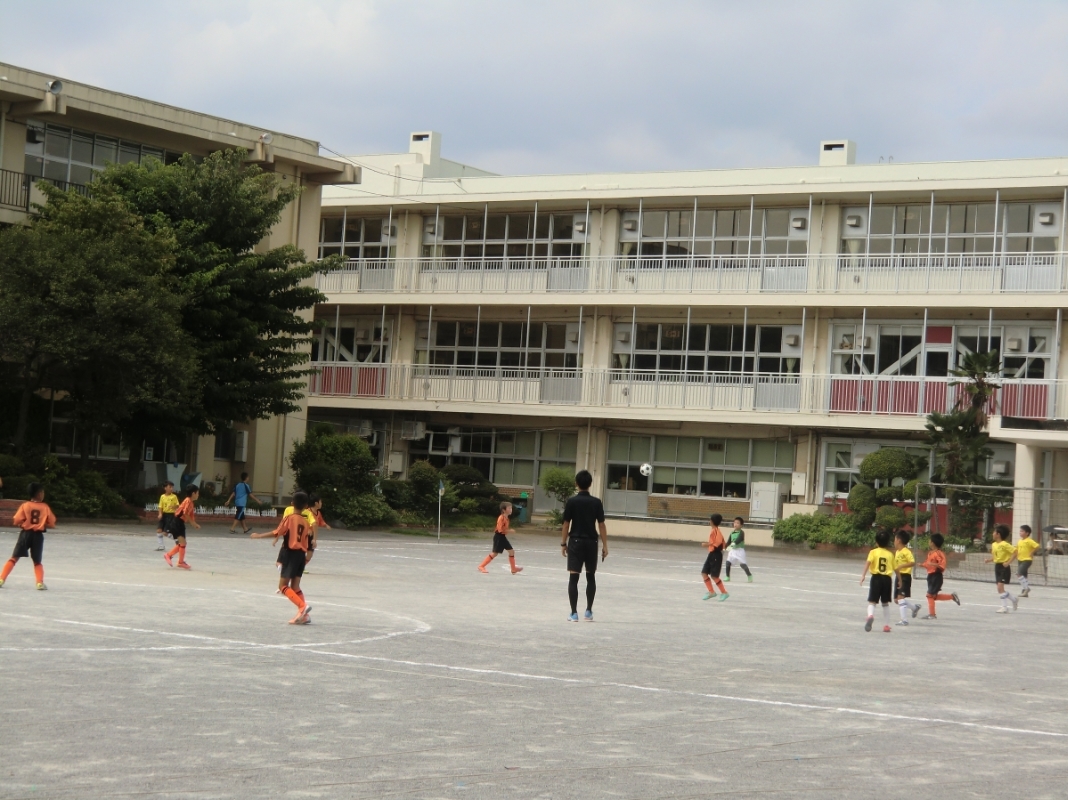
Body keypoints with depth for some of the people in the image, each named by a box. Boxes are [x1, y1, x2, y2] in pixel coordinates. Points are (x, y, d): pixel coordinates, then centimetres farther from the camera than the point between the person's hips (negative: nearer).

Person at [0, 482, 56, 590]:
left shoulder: (25, 505, -4)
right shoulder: (45, 507, -2)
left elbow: (17, 522, -9)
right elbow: (51, 524, -1)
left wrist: (23, 525, 11)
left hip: (26, 534, 0)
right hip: (38, 535, 0)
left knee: (14, 558, 9)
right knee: (37, 561, 14)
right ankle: (40, 582, -2)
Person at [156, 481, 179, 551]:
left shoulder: (174, 496, -4)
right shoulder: (162, 496, 5)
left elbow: (177, 506, -3)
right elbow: (161, 507, 7)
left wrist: (174, 507, -25)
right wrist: (160, 514, -9)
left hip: (171, 515, -4)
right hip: (164, 514, 4)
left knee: (166, 533, -8)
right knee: (159, 530, -5)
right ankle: (160, 546, 6)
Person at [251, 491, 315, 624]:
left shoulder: (289, 518, -7)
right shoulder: (307, 522, 9)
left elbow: (277, 533, -12)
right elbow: (311, 542, 9)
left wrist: (259, 536, -3)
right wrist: (308, 557, 19)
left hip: (291, 553, -6)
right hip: (302, 554, 6)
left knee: (283, 585, -2)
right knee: (295, 586, 13)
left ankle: (302, 606, -20)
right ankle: (304, 615, 5)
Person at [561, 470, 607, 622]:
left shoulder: (571, 501, -5)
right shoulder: (596, 502, -1)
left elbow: (566, 524, -4)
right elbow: (601, 525, -2)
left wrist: (563, 543, 5)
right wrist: (605, 545, 3)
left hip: (575, 541, -2)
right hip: (591, 542, 2)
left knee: (573, 578, -1)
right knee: (591, 577, 14)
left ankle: (574, 613, -5)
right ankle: (589, 611, 14)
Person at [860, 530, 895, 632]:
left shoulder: (873, 552, 0)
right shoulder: (890, 554, 8)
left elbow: (868, 562, -17)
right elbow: (895, 569, 12)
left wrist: (863, 575, -24)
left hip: (876, 578, -2)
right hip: (887, 579, 2)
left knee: (872, 601, -2)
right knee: (885, 603, 16)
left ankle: (870, 615, -34)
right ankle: (886, 625, 17)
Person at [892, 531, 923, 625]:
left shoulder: (906, 552, -13)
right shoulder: (897, 552, 14)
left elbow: (913, 563, -25)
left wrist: (901, 566, -32)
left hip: (905, 576, -9)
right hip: (898, 576, 9)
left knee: (901, 597, -16)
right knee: (897, 599, 10)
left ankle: (904, 620, -13)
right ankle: (914, 607, 31)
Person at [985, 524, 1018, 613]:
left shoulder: (1004, 544, -16)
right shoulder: (994, 545, 9)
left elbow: (1015, 552, -18)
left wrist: (1008, 562, -22)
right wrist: (989, 560, 2)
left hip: (1004, 567, -9)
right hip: (997, 566, 9)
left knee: (1000, 587, -15)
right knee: (1000, 588, 11)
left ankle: (1004, 607, -9)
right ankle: (1014, 600, 31)